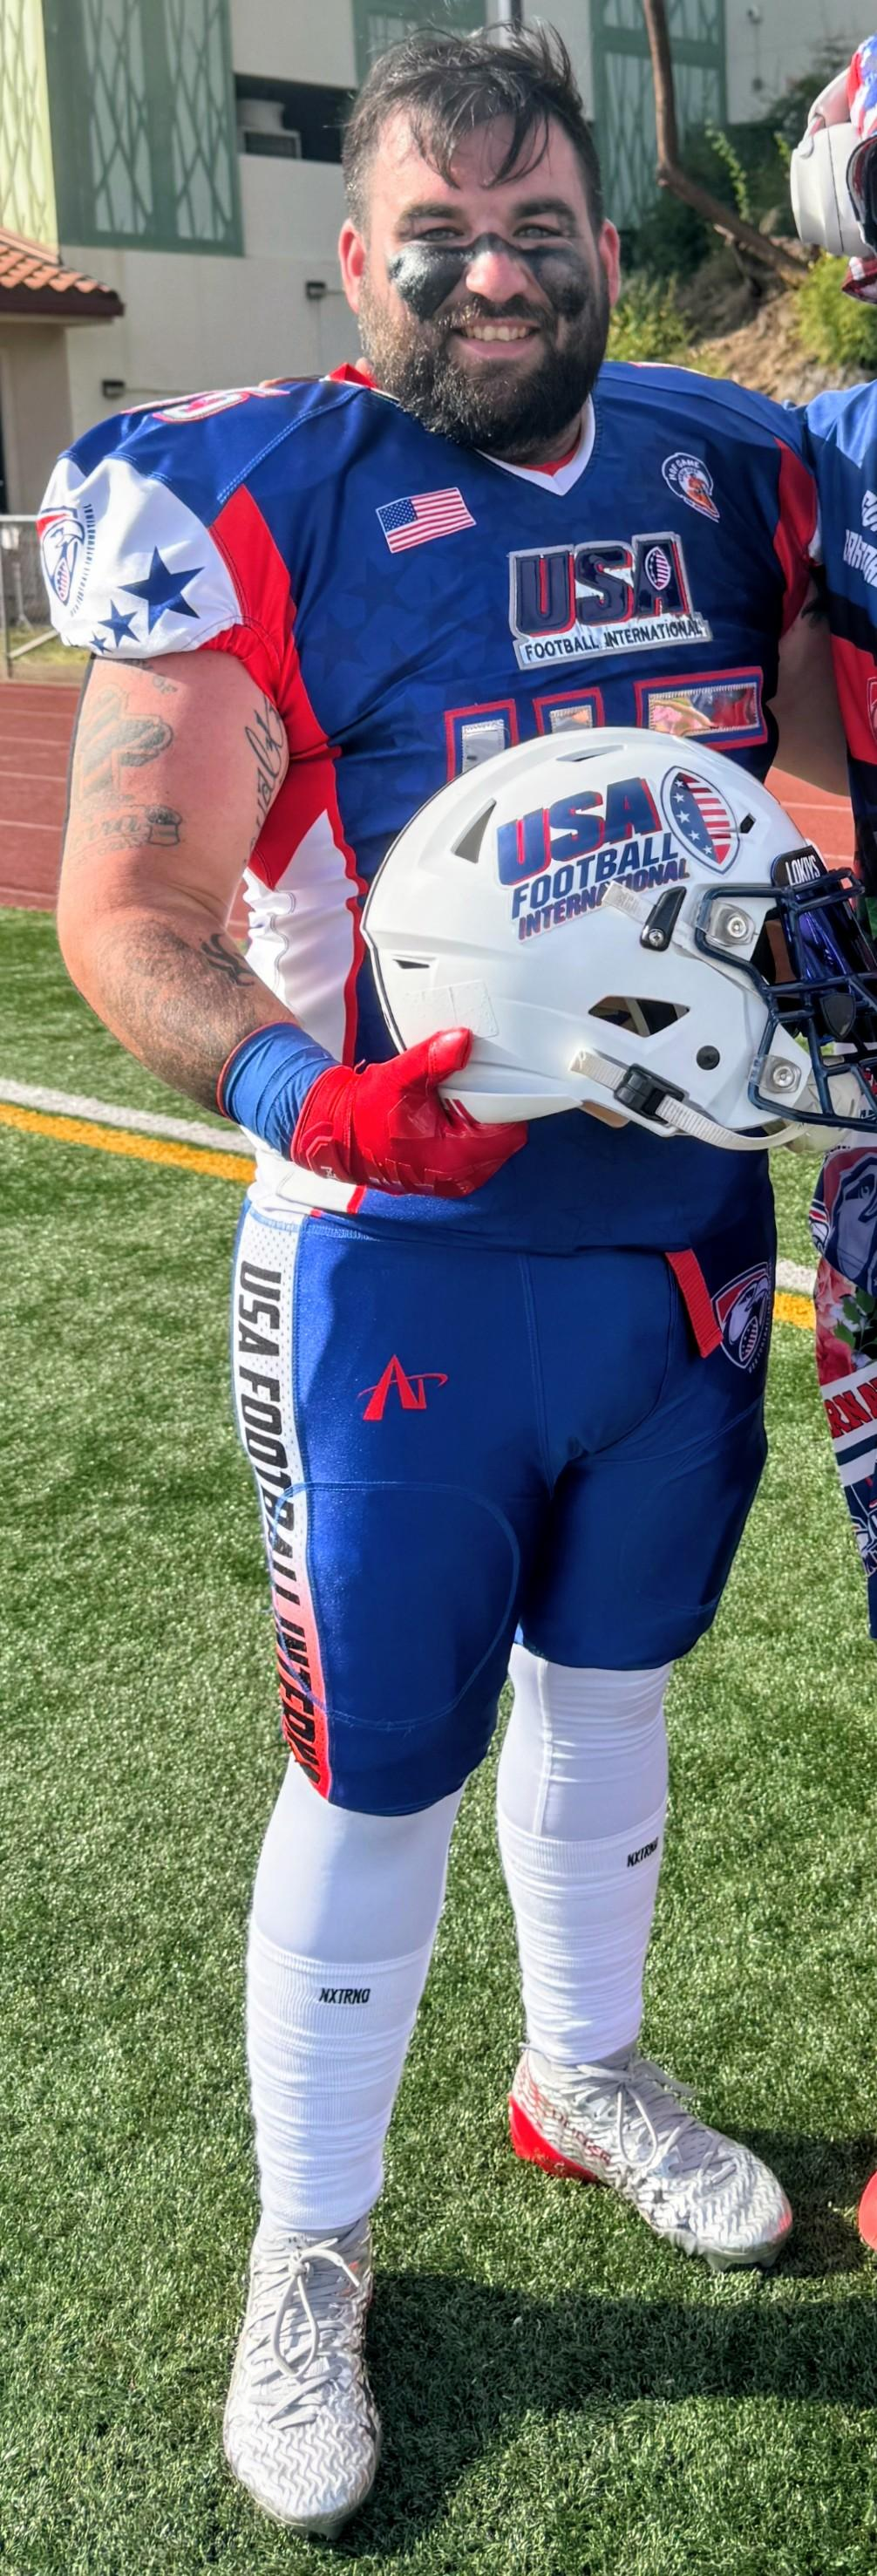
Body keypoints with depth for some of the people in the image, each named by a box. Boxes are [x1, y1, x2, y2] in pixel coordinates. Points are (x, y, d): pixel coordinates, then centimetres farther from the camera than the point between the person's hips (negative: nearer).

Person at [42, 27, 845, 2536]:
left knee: (611, 1683, 22)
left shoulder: (737, 472, 5)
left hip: (694, 1226, 5)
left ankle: (589, 2071, 47)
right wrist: (317, 1099, -30)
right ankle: (309, 2253, 29)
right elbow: (124, 910, -15)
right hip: (412, 1267, -5)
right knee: (380, 1767, 5)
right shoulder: (255, 512, -11)